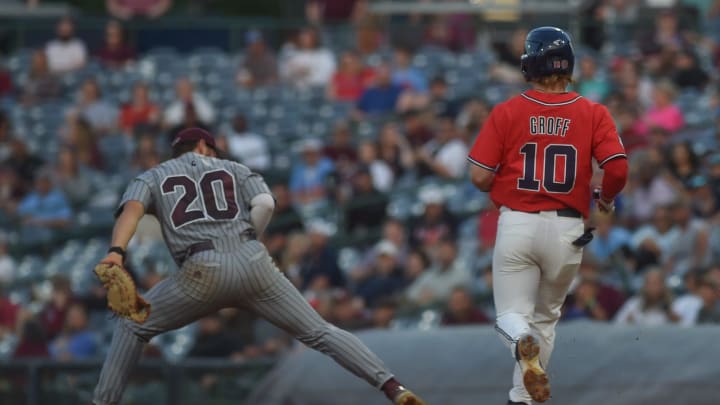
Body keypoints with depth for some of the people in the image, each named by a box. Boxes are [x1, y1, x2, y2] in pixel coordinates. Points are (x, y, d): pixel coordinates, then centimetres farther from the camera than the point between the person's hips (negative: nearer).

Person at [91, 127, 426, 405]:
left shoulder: (151, 177, 24)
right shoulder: (233, 169, 26)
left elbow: (132, 207, 0)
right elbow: (264, 204, 5)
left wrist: (116, 252, -17)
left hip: (204, 270, -1)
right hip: (253, 262, 1)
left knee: (132, 326, 19)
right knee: (319, 333, 5)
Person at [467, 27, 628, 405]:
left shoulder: (507, 112, -4)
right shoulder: (593, 114, -3)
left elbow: (480, 177, -7)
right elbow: (618, 169, -12)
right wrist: (606, 199, 10)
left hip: (516, 224, -1)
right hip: (567, 229, 1)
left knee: (512, 315, 6)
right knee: (546, 316, 21)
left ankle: (524, 345, -29)